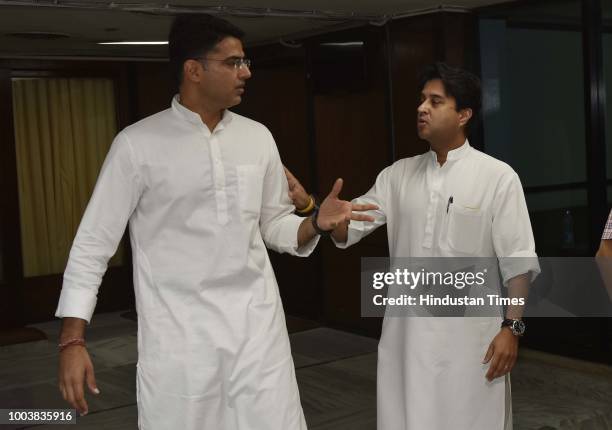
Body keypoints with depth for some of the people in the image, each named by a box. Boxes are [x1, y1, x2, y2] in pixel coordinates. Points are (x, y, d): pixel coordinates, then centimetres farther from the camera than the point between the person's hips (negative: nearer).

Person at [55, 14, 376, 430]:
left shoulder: (258, 138, 5)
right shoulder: (138, 143, -7)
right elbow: (94, 242, -3)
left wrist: (316, 223, -8)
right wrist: (72, 339, -8)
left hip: (258, 325, 3)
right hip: (178, 334, -3)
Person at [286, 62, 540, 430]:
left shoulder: (497, 177, -5)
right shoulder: (399, 175, 7)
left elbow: (517, 261, -6)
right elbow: (347, 230, 6)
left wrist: (511, 327, -11)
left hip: (470, 332, -4)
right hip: (407, 331, 4)